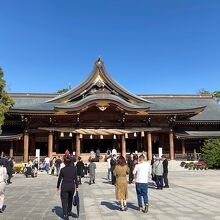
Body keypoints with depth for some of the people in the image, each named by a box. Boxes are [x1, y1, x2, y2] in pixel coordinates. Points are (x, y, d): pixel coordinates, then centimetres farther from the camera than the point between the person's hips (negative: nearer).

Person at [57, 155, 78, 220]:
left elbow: (59, 179, -2)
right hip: (72, 186, 3)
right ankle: (69, 212, 37)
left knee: (64, 201, 4)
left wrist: (58, 186, 11)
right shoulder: (74, 168, -7)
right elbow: (75, 178, -4)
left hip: (64, 187, -3)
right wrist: (77, 186, 5)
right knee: (70, 200, 23)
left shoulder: (62, 169, -10)